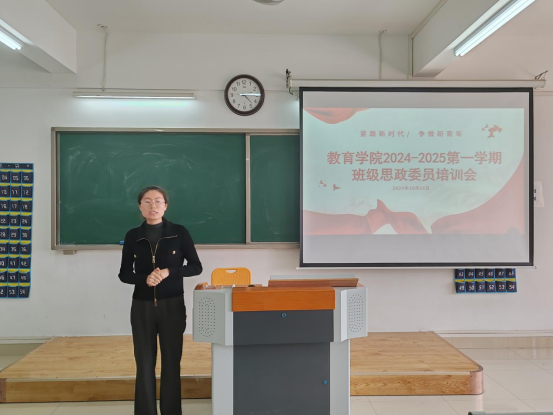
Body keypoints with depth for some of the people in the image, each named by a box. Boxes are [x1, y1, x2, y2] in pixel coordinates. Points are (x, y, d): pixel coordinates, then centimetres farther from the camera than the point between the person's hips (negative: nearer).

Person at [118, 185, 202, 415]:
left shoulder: (179, 232, -4)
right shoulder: (132, 236, 1)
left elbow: (196, 267, -1)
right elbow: (124, 274, 4)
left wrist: (169, 272, -17)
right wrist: (145, 279, -16)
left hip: (172, 306, -1)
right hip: (142, 307, 1)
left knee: (171, 362, 7)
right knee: (144, 364, 7)